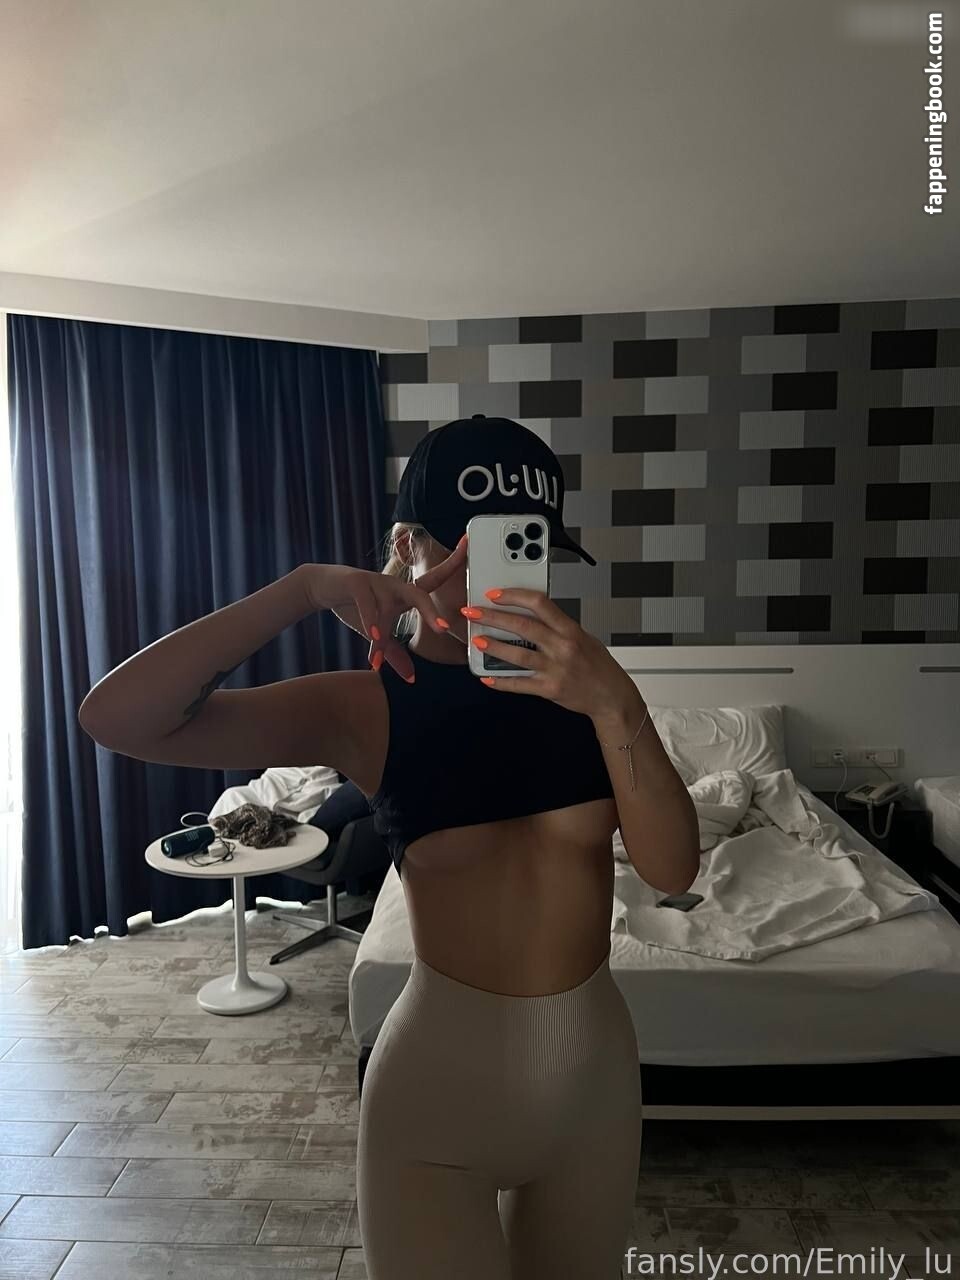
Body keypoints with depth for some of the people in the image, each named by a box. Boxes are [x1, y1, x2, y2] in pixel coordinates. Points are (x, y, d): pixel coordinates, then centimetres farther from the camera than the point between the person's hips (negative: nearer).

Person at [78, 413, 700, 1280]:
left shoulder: (582, 680, -6)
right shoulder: (367, 708, -13)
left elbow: (672, 870, -16)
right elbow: (117, 718, -22)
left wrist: (614, 702, -31)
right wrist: (305, 588, -30)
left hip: (596, 1063, 4)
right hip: (438, 1076, -3)